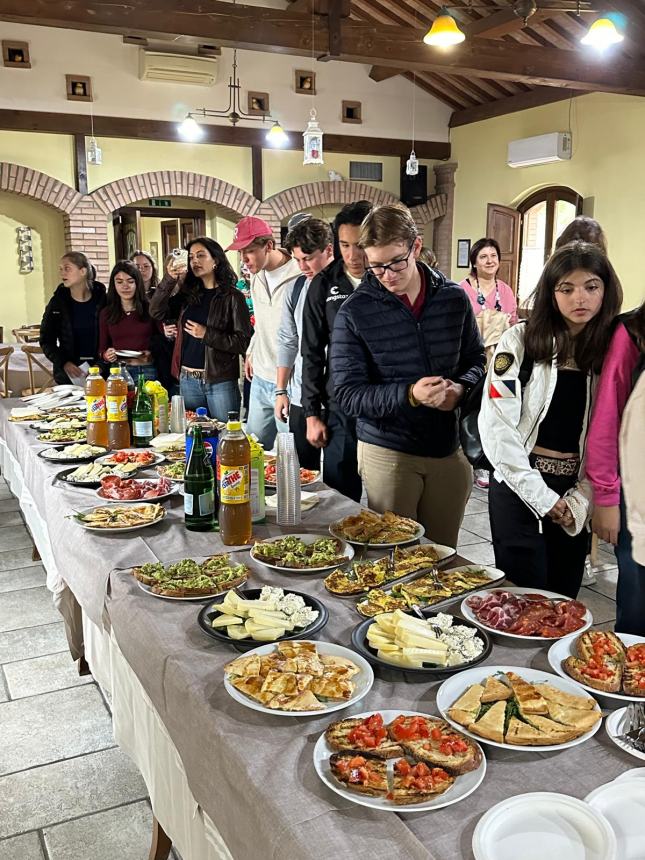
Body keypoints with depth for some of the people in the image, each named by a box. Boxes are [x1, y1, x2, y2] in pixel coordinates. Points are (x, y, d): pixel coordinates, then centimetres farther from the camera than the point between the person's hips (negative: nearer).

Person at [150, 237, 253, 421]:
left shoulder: (231, 297, -4)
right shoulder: (188, 294, 11)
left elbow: (244, 341, -11)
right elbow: (157, 312, -1)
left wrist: (207, 334, -16)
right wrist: (170, 280, -11)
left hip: (220, 381, -5)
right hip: (188, 380, 5)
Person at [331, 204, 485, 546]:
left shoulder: (454, 298, 2)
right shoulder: (354, 313, -8)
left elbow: (477, 359, 13)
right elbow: (348, 394, -12)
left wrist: (460, 388, -10)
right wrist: (409, 395, -27)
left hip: (449, 450, 3)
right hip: (387, 453, -3)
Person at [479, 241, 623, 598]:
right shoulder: (520, 341, -6)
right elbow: (496, 424, -11)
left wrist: (580, 499, -7)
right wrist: (541, 496, -11)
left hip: (575, 493, 3)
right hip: (519, 485, -3)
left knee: (563, 598, 13)